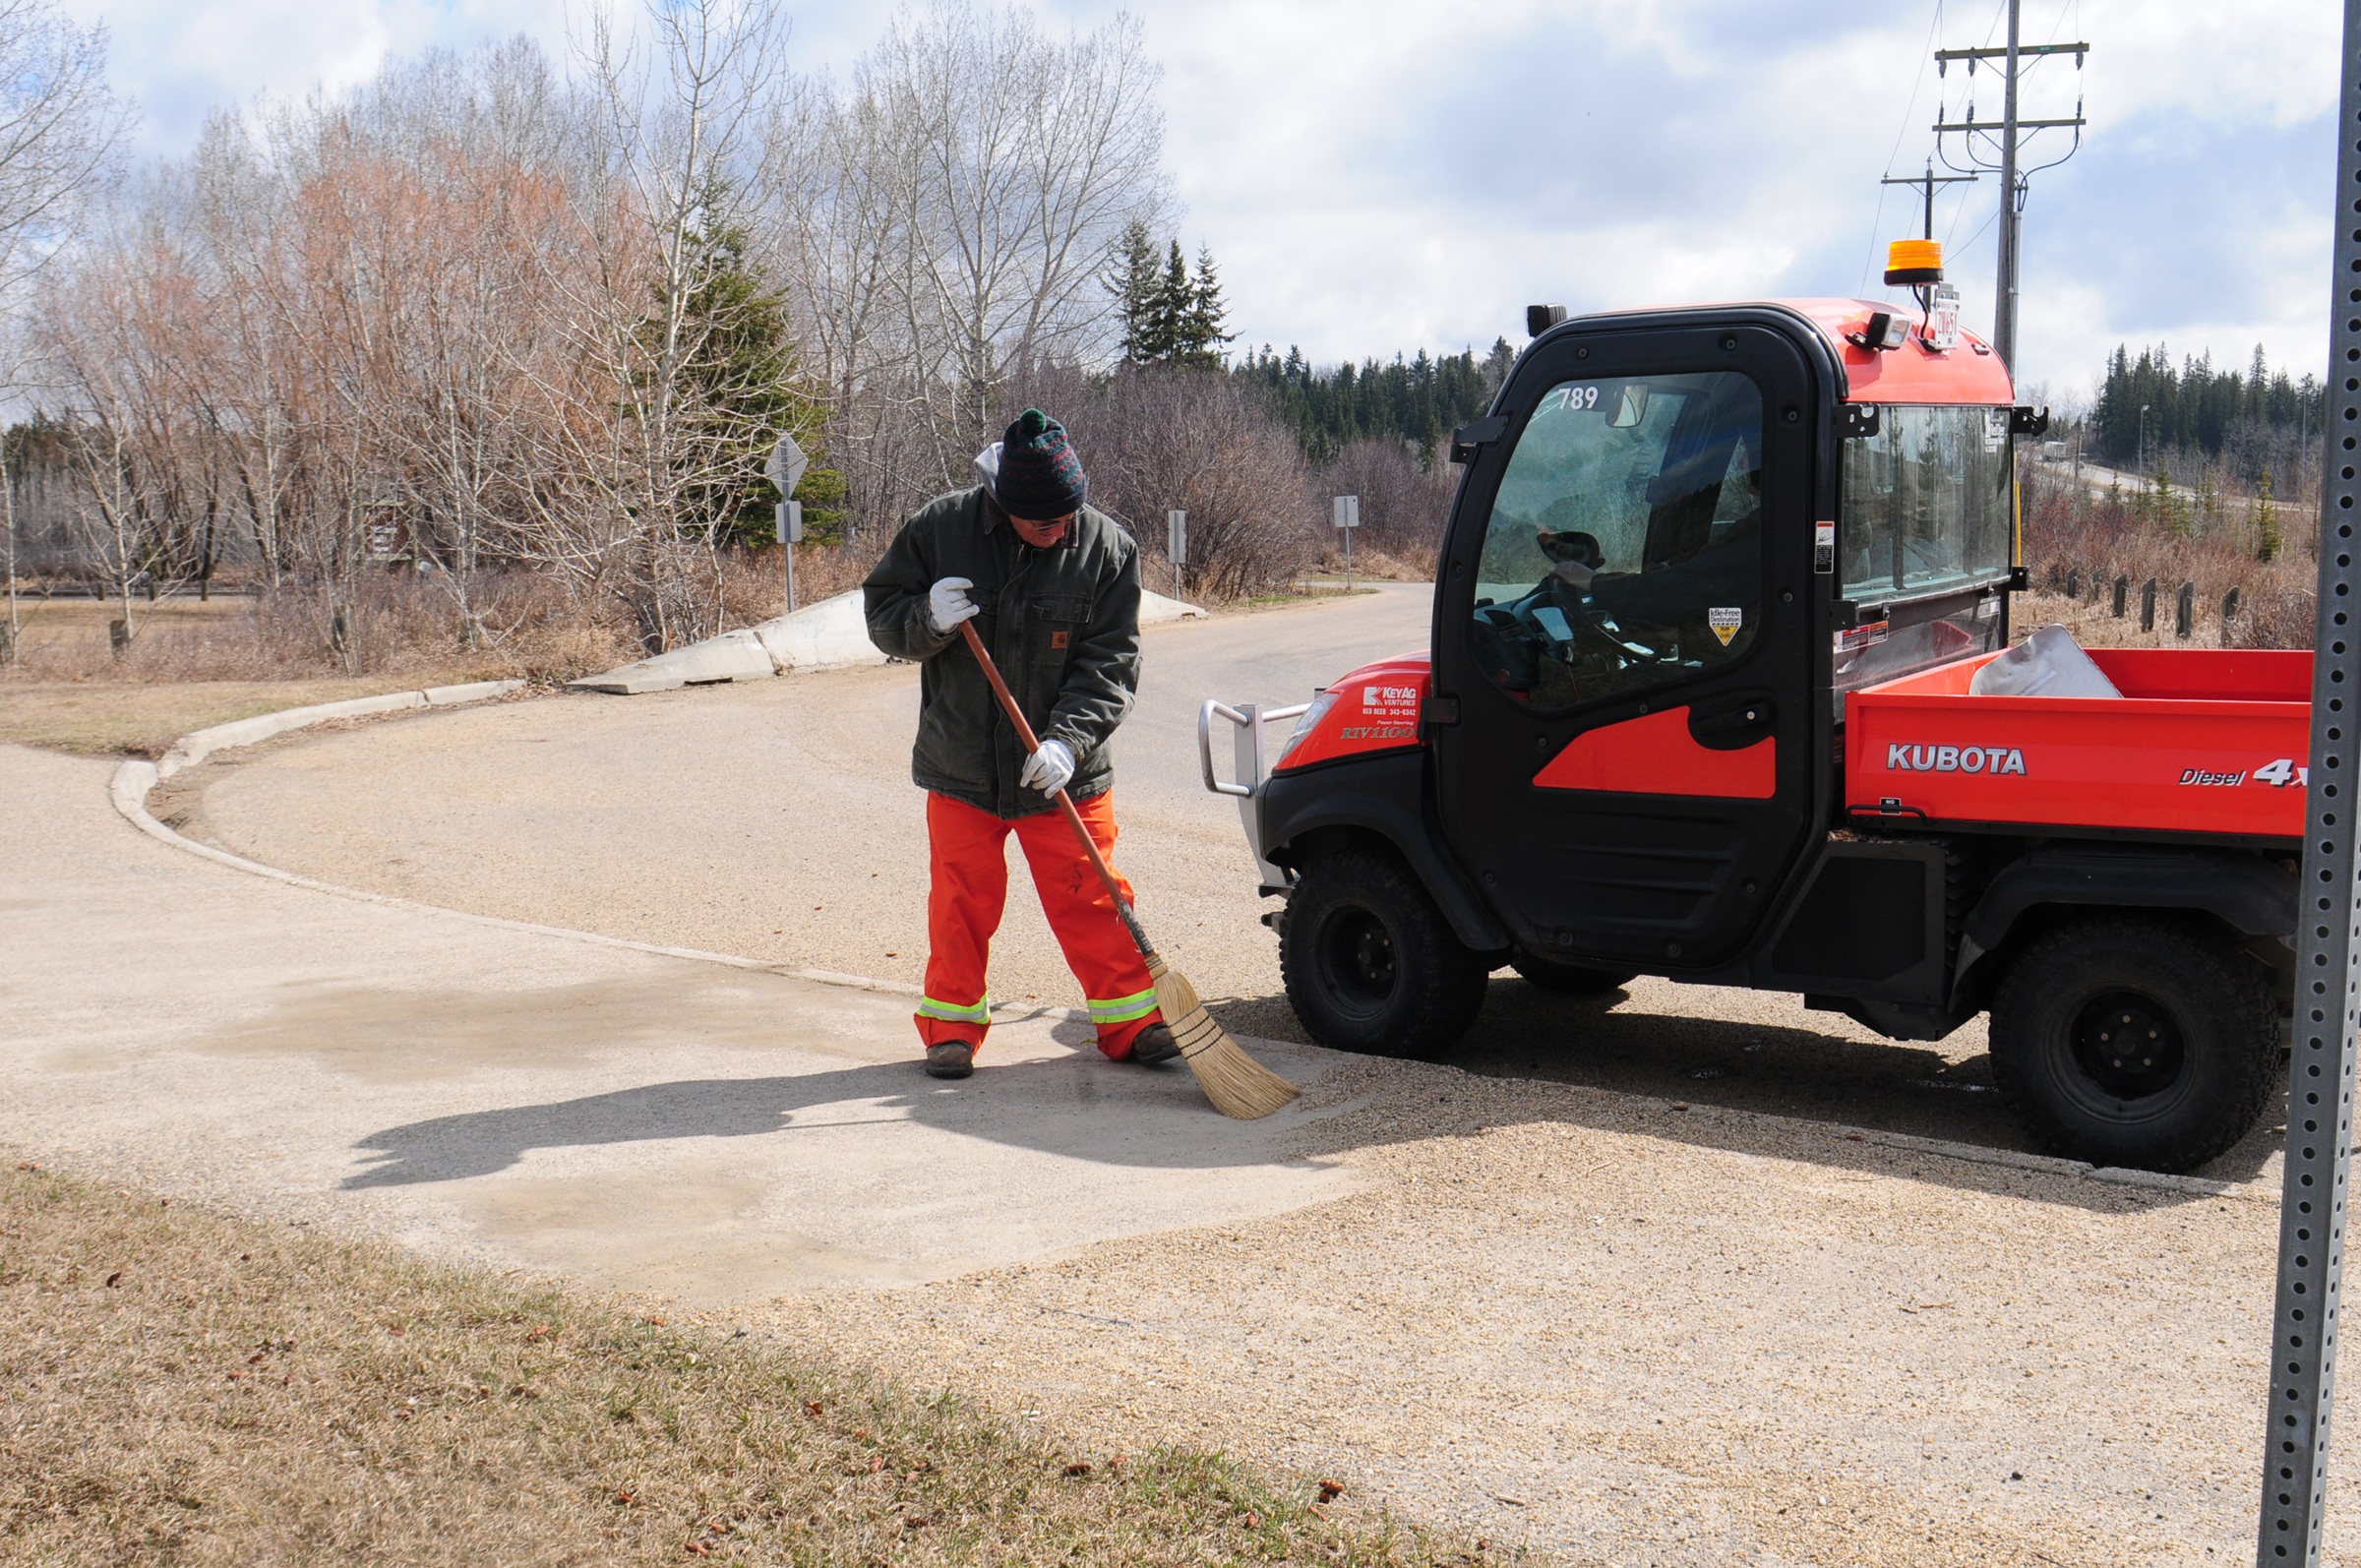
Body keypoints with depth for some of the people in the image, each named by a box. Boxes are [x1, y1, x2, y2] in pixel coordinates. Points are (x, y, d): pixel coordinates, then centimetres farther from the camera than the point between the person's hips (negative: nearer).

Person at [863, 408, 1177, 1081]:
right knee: (963, 901, 8)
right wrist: (928, 619, -22)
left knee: (1089, 898, 3)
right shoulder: (941, 527, -7)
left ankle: (1129, 1019, 16)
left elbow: (1110, 661, -9)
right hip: (962, 767, 1)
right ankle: (952, 1025, 23)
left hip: (1065, 772, 0)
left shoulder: (1107, 547, -7)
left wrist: (1068, 739, -22)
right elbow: (881, 614, 1)